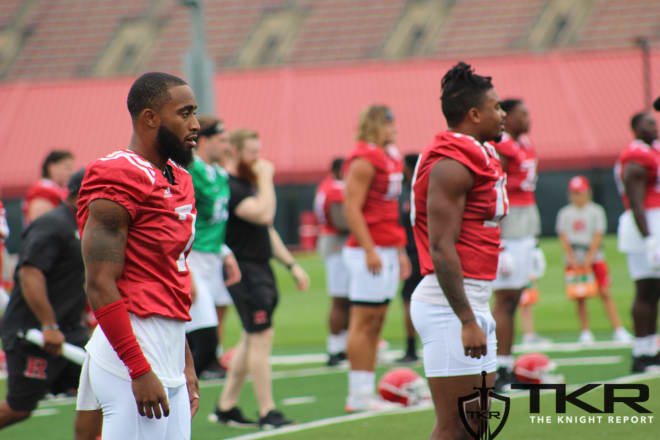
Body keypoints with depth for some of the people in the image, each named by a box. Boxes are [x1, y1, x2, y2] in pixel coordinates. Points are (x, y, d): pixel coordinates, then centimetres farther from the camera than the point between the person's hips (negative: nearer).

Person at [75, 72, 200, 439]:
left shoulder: (178, 180, 16)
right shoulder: (118, 181, -13)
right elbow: (101, 286, -18)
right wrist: (140, 372, -21)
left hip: (169, 361, 9)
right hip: (131, 356, -9)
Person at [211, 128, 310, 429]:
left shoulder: (249, 184, 17)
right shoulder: (229, 187, -16)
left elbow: (267, 231, 23)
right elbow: (264, 214, -28)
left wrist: (292, 265, 21)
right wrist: (266, 179, -18)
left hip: (261, 269, 10)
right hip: (245, 271, -10)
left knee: (251, 338, 13)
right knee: (262, 336, -9)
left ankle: (226, 407, 20)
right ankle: (267, 413, -5)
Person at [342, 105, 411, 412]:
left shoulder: (390, 158, 17)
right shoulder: (364, 161, -12)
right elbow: (352, 209, -17)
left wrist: (399, 251, 22)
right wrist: (370, 251, -21)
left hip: (387, 250, 9)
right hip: (369, 251, -9)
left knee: (375, 323, 9)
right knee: (363, 321, -7)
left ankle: (367, 391, 11)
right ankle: (358, 395, -5)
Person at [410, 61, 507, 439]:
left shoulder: (479, 156, 16)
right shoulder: (453, 164, -15)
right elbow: (441, 249, -21)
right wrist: (467, 321, -24)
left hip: (473, 304, 10)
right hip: (450, 306, -10)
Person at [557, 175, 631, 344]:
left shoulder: (596, 211, 2)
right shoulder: (565, 214, 8)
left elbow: (597, 237, -4)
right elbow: (563, 238, 3)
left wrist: (588, 259, -12)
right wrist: (572, 259, -8)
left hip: (595, 258, -2)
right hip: (574, 262, 2)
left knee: (605, 293, -7)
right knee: (580, 298, 0)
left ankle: (619, 330, -8)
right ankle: (585, 332, 6)